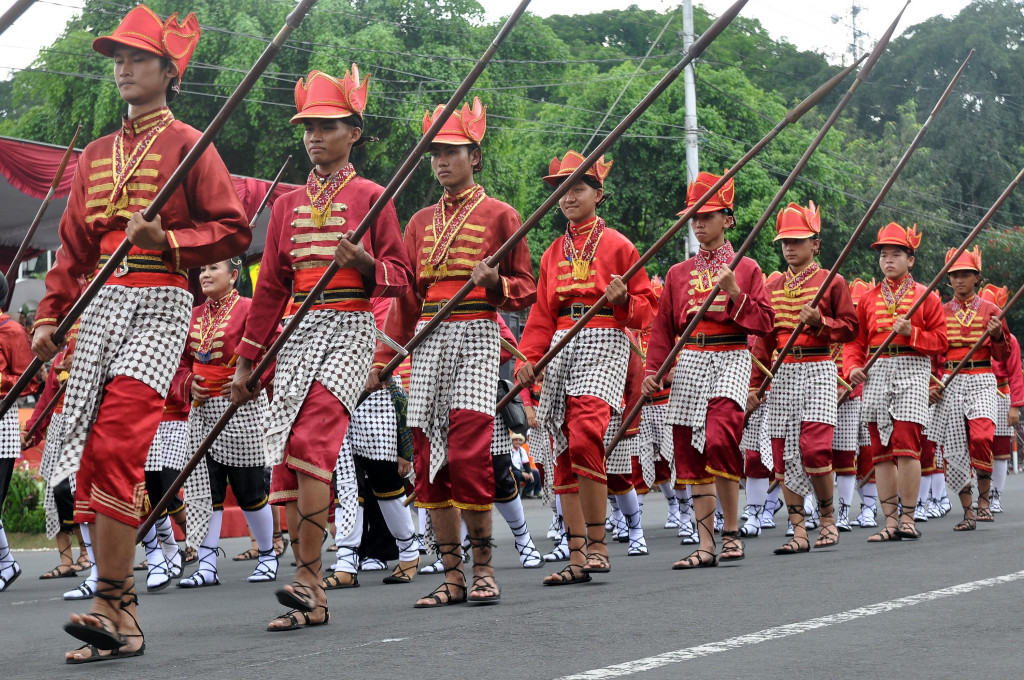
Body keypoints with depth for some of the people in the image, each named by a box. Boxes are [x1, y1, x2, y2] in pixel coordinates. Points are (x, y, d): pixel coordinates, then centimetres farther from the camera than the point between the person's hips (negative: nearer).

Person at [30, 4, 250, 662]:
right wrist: (50, 315, 14)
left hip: (159, 301, -6)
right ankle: (118, 615, 4)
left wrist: (168, 239, -15)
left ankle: (115, 605, -18)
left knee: (114, 446, -19)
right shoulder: (95, 155, 21)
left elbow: (234, 230, -1)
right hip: (102, 304, 6)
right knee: (92, 457, 0)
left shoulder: (188, 145, 3)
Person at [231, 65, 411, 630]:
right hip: (299, 332, 5)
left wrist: (365, 262, -20)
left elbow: (399, 279, 2)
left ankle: (307, 576, -21)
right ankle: (311, 598, 3)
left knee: (311, 441, -23)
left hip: (350, 329, -5)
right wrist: (246, 362, 15)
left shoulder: (371, 197, 4)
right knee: (287, 457, -2)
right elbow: (271, 287, 18)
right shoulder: (288, 204, 17)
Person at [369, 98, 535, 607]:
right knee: (428, 459, -1)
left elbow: (525, 289, 4)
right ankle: (452, 576, 5)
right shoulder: (421, 222, 18)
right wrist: (383, 360, 14)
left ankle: (483, 567, 0)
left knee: (467, 452, -14)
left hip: (476, 336, -5)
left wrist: (494, 283, -18)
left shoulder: (499, 215, 5)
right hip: (428, 341, 5)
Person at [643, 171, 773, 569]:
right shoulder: (678, 273, 14)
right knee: (690, 453, 0)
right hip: (689, 364, 4)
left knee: (719, 440, -23)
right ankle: (706, 545, 5)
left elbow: (765, 323, 0)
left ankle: (731, 532, -8)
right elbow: (663, 328, 14)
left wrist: (734, 293, -13)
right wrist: (653, 371, 2)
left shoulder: (746, 268, 6)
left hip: (730, 359, -4)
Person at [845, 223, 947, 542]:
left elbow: (940, 341, 3)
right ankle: (890, 522, 5)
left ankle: (908, 519, -4)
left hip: (911, 370, -4)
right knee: (880, 450, 1)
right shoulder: (868, 298, 15)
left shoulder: (925, 297, 6)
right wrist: (853, 367, -3)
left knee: (905, 444, -12)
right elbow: (855, 339, 15)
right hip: (876, 373, 4)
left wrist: (911, 333, -12)